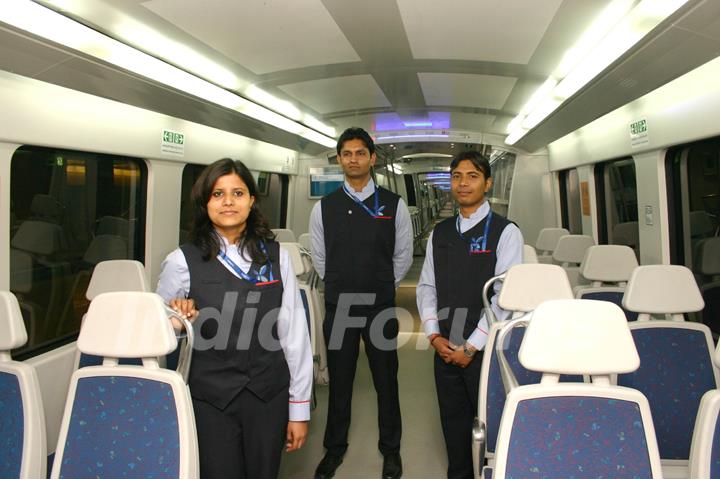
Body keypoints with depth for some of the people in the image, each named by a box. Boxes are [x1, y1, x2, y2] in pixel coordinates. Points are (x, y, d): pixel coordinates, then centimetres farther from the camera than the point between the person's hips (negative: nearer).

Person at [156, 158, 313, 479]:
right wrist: (177, 321, -16)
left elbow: (294, 332, 0)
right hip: (209, 399, -1)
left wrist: (299, 408, 2)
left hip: (269, 396, 2)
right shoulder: (182, 261, -5)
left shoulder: (276, 257, -2)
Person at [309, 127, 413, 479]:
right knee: (339, 382, 15)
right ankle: (335, 448, 35)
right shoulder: (323, 208, 0)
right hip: (337, 307, 1)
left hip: (381, 307, -1)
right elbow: (319, 259, 10)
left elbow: (403, 257, 5)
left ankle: (390, 449, 33)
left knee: (386, 381, 12)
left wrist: (381, 289, 9)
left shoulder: (394, 205, -4)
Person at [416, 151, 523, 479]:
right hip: (445, 348, 5)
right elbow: (426, 286, 10)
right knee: (453, 423, 16)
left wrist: (471, 347, -13)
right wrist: (434, 336, -2)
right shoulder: (439, 233, 9)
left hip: (485, 349, -4)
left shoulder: (505, 232, -7)